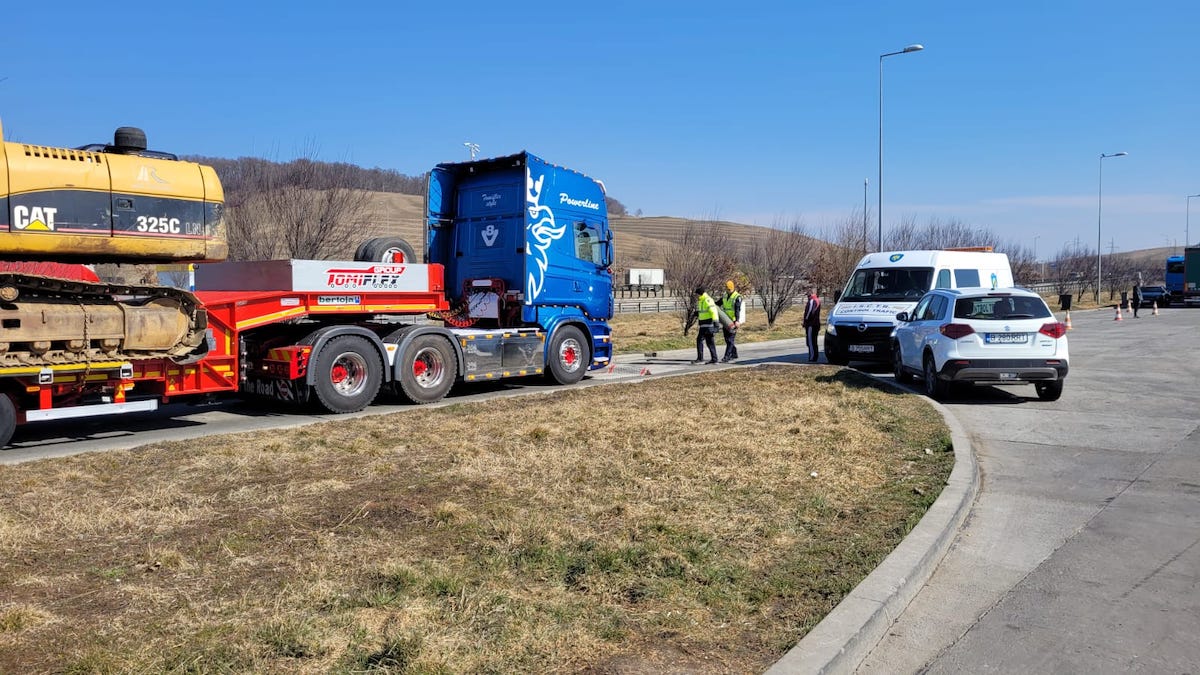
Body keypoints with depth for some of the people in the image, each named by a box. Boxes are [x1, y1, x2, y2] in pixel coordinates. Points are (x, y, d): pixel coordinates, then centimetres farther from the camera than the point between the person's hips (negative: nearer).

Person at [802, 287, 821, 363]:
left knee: (810, 341, -9)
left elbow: (810, 312, -18)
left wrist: (805, 321, -9)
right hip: (816, 324, 10)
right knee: (814, 342, 14)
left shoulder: (812, 301, -14)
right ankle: (815, 357, 18)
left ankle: (812, 358, -11)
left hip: (811, 324, -10)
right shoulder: (818, 301, 18)